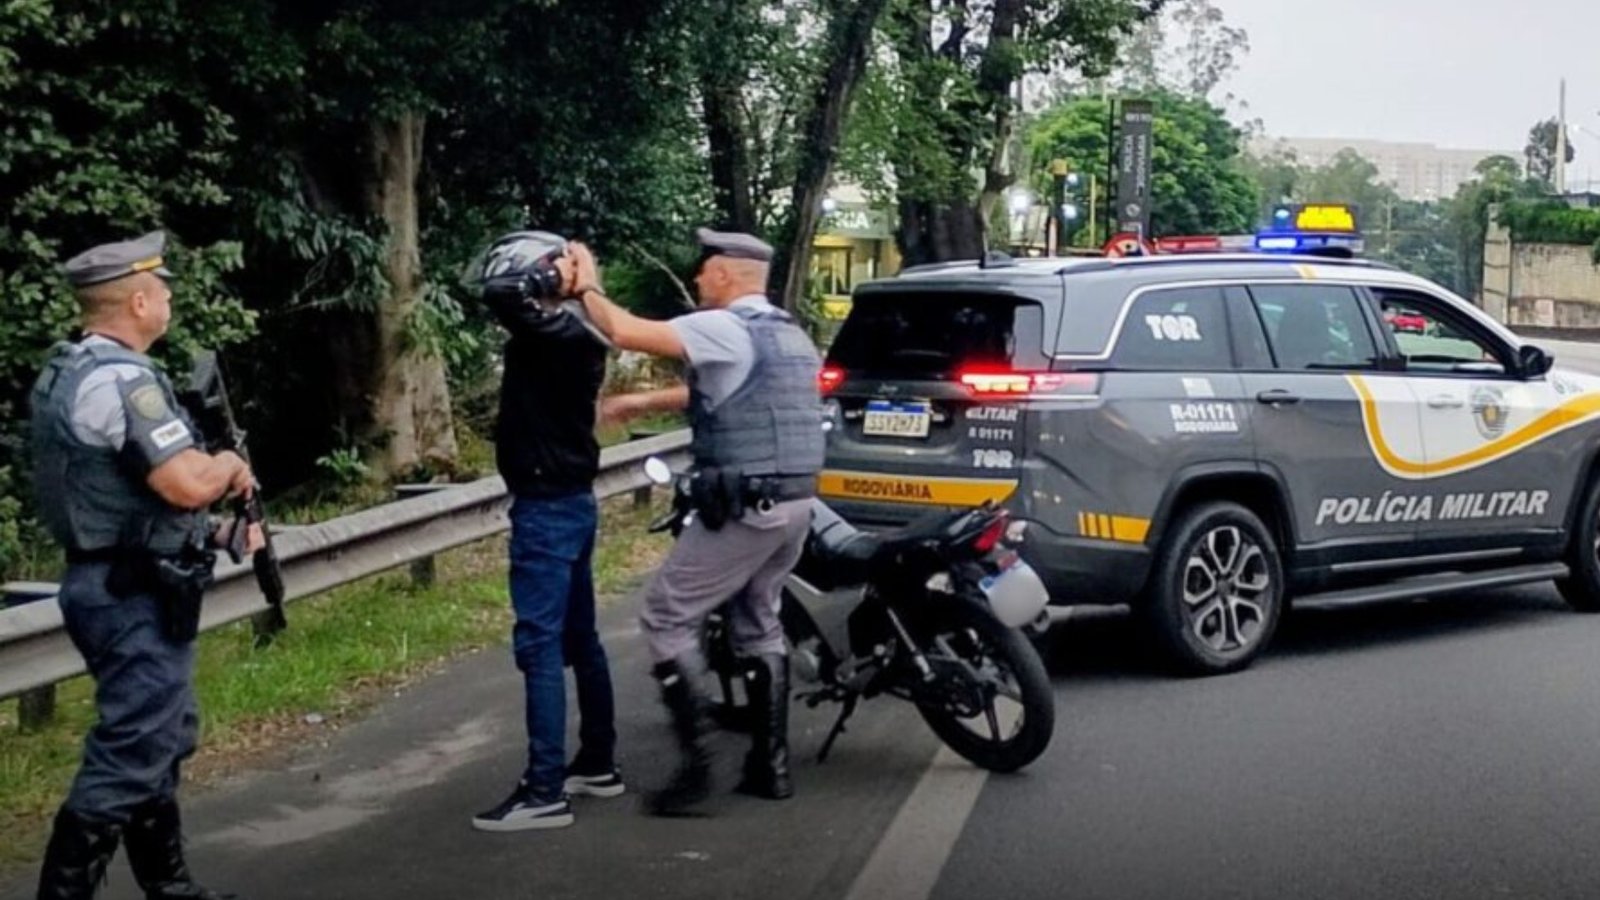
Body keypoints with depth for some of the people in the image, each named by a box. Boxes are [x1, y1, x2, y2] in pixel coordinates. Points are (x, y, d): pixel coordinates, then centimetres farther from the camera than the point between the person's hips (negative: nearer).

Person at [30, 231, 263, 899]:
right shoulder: (121, 379, -21)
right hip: (138, 598, -11)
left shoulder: (69, 370, 12)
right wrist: (232, 465, -6)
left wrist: (219, 530, 14)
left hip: (115, 586, 11)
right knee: (127, 759, -5)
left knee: (159, 742, 20)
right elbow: (187, 483, -28)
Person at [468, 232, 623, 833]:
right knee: (578, 638, 16)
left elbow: (500, 295, -35)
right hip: (570, 501, 10)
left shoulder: (549, 335, -19)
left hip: (547, 508, -10)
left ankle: (545, 791, -7)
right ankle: (597, 763, 26)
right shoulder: (571, 337, 8)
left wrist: (551, 274, -18)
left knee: (539, 645, -9)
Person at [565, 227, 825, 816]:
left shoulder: (725, 328, -13)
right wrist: (644, 402, 33)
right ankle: (770, 766, 21)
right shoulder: (788, 334, 17)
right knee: (759, 624, 20)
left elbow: (624, 332, -17)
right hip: (796, 502, 9)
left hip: (744, 507, -9)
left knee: (667, 618, 0)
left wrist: (587, 288, 1)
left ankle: (695, 766, -4)